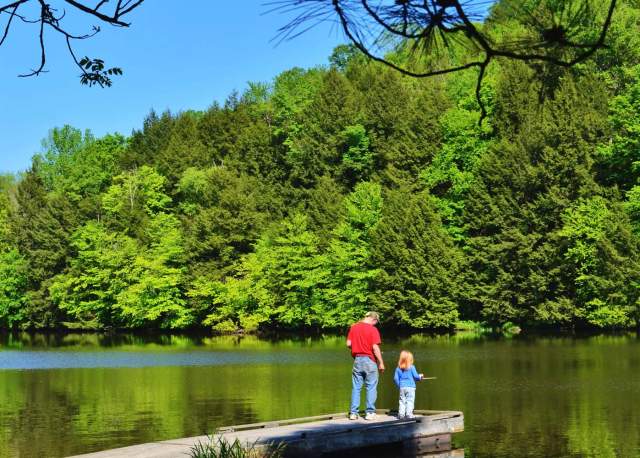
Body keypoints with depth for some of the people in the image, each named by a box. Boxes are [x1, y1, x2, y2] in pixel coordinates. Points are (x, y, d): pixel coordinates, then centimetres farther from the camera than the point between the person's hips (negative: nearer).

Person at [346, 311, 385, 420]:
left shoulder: (353, 327, 4)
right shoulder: (373, 329, -11)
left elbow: (348, 344, 4)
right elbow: (375, 347, -16)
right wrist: (381, 363, -9)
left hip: (357, 360, 4)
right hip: (369, 360, -4)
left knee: (356, 387, 9)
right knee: (371, 387, 5)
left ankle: (353, 412, 8)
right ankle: (370, 412, 4)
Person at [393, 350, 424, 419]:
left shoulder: (398, 368, 4)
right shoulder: (411, 367, -7)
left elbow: (395, 378, 4)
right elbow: (415, 376, -6)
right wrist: (420, 377, 15)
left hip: (402, 387, 3)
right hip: (410, 387, -3)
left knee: (402, 401, 9)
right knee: (410, 401, -1)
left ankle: (401, 414, 5)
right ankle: (409, 414, -7)